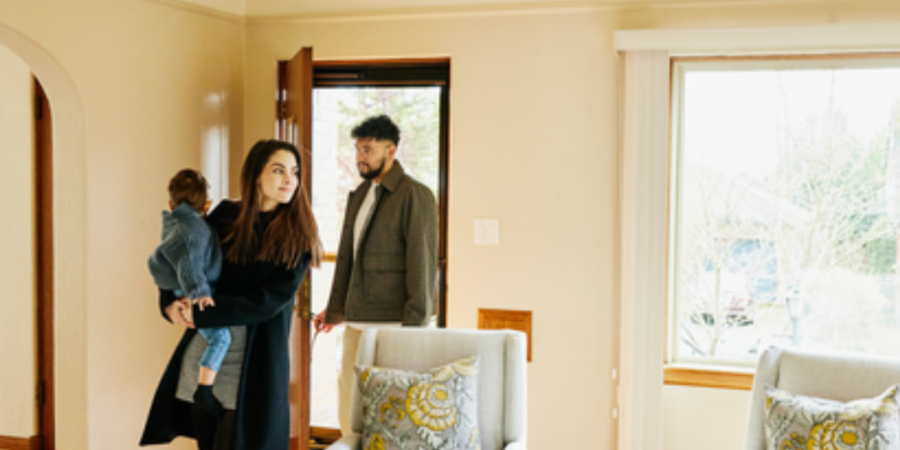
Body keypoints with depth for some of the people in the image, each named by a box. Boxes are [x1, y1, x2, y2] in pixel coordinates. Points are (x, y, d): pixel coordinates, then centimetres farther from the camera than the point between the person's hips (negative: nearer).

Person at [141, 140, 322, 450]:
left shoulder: (297, 238, -6)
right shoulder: (226, 215, 4)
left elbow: (269, 302, -15)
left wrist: (202, 312, -17)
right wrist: (170, 303, -4)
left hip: (254, 362, -4)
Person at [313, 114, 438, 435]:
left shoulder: (415, 196, -8)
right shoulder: (359, 195, 16)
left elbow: (422, 261, -11)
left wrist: (415, 323, -14)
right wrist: (335, 310, 23)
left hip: (394, 323, -7)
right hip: (357, 323, 7)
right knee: (350, 413, 7)